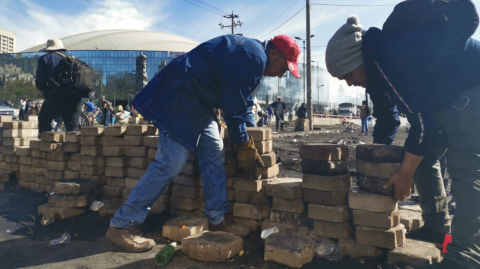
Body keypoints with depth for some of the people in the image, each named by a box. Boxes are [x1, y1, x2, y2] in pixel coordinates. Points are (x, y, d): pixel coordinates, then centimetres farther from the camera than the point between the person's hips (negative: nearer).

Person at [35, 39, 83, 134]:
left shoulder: (45, 58, 8)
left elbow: (40, 81, 1)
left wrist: (43, 91, 19)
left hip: (56, 97, -4)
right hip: (75, 99, 4)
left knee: (44, 119, 18)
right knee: (73, 127, 9)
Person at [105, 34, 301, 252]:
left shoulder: (249, 54, 15)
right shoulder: (253, 57, -17)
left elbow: (241, 101, 20)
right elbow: (234, 108, -19)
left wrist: (248, 144, 19)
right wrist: (244, 146, -5)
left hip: (197, 103, 11)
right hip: (177, 98, -11)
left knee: (214, 154, 5)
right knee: (172, 160, -14)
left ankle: (217, 219, 13)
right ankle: (121, 225, -4)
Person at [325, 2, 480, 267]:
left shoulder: (391, 58, -31)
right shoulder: (377, 63, 1)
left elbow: (421, 116, -31)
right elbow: (387, 117, 8)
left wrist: (404, 173, -23)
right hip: (449, 94, 10)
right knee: (424, 158, 8)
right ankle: (437, 227, 18)